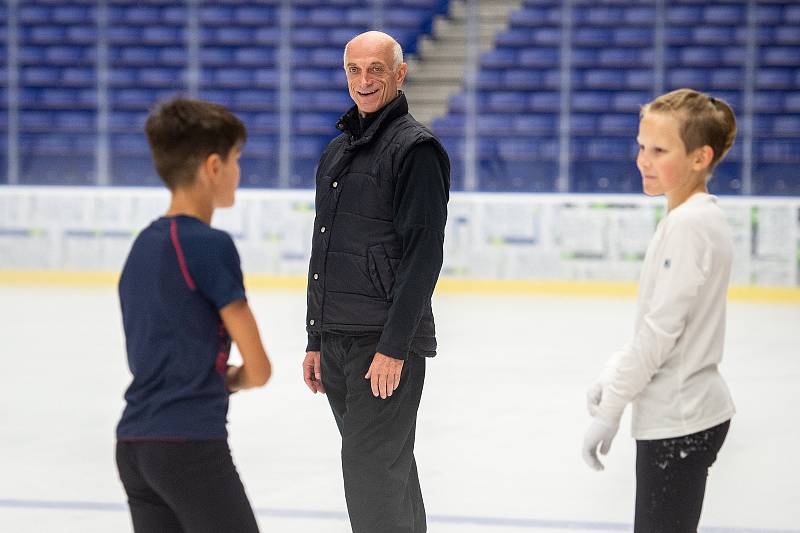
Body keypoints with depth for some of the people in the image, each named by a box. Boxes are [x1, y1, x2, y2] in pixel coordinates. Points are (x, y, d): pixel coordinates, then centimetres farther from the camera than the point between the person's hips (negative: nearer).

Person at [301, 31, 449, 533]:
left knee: (372, 471, -10)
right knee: (392, 469, 14)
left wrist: (394, 346, -20)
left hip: (387, 341, -8)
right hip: (337, 340, 8)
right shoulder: (337, 151, 16)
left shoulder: (416, 148, -10)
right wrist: (316, 341, 18)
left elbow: (423, 255, -16)